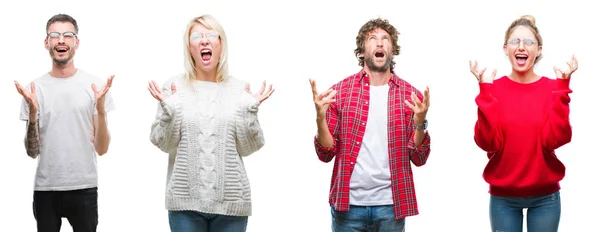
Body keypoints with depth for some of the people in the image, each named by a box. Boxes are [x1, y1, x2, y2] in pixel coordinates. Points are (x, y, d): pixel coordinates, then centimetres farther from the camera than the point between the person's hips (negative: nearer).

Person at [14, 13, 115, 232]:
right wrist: (33, 113, -12)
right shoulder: (35, 88, 2)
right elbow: (32, 152, 2)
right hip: (45, 189, 1)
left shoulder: (95, 85, -1)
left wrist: (101, 109, -14)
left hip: (84, 188, -1)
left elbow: (101, 149, -1)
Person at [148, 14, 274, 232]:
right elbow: (164, 143, -1)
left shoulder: (239, 89, 4)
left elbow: (247, 147, 1)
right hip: (186, 199, -1)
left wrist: (250, 111, -12)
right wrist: (168, 108, -14)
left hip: (230, 201, 1)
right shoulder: (174, 87, 2)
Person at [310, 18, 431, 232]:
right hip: (348, 204, 0)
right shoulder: (340, 91, 2)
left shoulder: (411, 95, 3)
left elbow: (419, 159, 2)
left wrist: (420, 123, -15)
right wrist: (320, 118, -16)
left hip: (390, 205, 0)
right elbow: (326, 154, 1)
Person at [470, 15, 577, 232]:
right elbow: (488, 142, -15)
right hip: (503, 197, 0)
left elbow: (553, 139, -16)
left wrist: (561, 87, -17)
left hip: (545, 196, 0)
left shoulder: (552, 87, -2)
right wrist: (485, 90, -19)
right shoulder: (494, 88, -3)